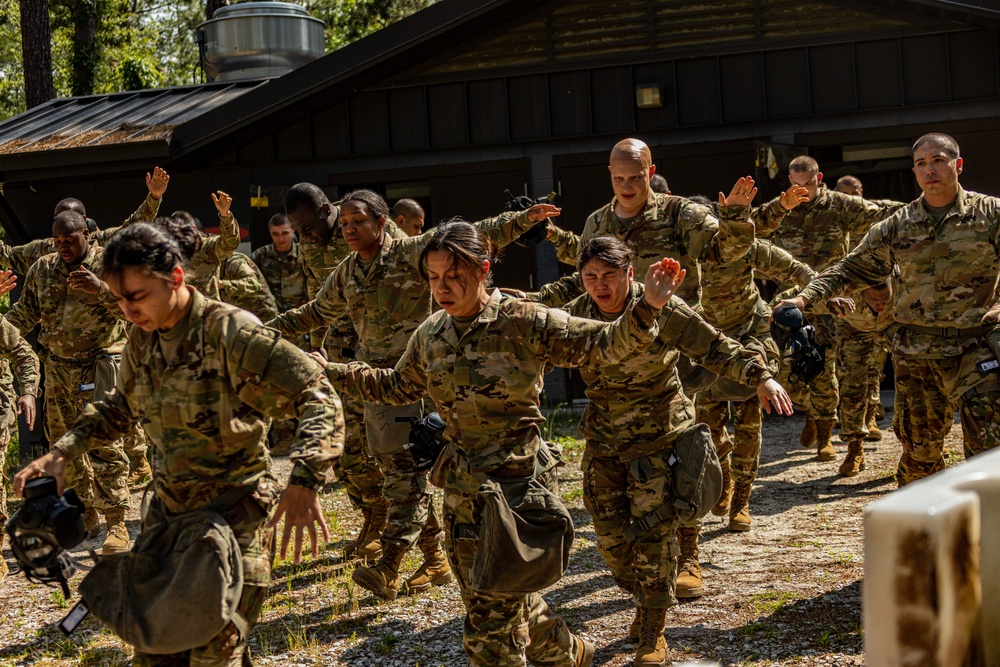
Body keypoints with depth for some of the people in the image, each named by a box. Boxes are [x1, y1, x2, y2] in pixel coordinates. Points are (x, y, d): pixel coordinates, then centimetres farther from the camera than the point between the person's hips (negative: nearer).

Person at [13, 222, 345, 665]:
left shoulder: (230, 332, -20)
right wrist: (61, 453, 6)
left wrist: (304, 481, -35)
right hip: (168, 512, 7)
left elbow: (318, 397, -22)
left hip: (235, 516, -7)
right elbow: (120, 407, 20)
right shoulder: (142, 338, 3)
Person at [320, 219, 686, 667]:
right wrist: (333, 373, 21)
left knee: (491, 624, -5)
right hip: (462, 489, 6)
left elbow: (603, 345, -13)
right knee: (494, 600, 18)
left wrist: (647, 308, -30)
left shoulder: (523, 322, -11)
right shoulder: (430, 334, 5)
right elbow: (397, 387, 23)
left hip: (518, 482, -6)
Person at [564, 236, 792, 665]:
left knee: (653, 532, -8)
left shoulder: (660, 310, -15)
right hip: (603, 441, 4)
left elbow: (714, 347, -18)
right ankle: (646, 599, 33)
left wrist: (760, 377, -30)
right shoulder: (575, 315, -4)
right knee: (611, 537, 5)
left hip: (657, 437, -4)